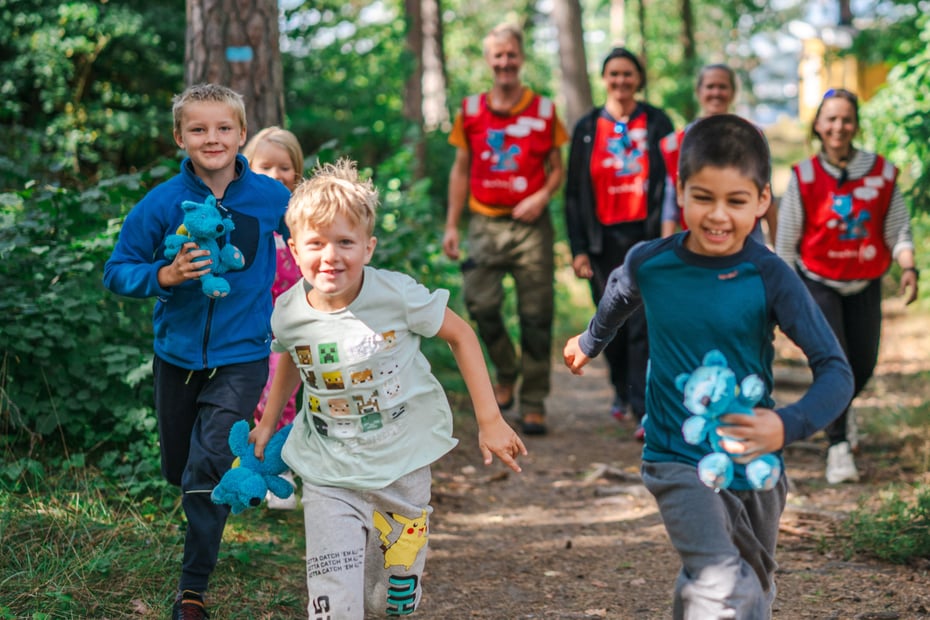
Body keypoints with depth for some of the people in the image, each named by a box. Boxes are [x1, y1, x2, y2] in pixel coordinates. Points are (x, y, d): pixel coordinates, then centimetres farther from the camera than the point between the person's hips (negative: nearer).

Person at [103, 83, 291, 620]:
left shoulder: (270, 196, -10)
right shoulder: (163, 204, -11)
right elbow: (117, 272, -7)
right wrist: (165, 276, -24)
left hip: (242, 356, -2)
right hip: (178, 352, 2)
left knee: (207, 471, -13)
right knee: (180, 470, 17)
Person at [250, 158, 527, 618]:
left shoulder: (397, 295, -18)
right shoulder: (288, 314, -9)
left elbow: (460, 335, -5)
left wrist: (489, 421, -6)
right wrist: (267, 424, 21)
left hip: (402, 464, 0)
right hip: (328, 475, 1)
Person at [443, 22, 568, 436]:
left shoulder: (543, 111, 4)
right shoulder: (471, 111, 8)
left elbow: (557, 169, 9)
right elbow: (461, 170, 13)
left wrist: (543, 196, -12)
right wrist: (451, 224, 7)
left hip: (530, 224, -1)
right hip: (485, 223, 1)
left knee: (535, 317, -2)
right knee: (480, 304, -10)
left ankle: (534, 404, 8)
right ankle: (506, 372, 18)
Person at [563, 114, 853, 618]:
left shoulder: (771, 279, -13)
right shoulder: (648, 263, -8)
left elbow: (835, 370, -16)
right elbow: (618, 298, 17)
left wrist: (789, 426, -34)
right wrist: (589, 343, 36)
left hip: (754, 465, 2)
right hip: (677, 459, -1)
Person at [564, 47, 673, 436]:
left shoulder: (656, 123, 5)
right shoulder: (588, 128, 9)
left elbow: (670, 181, 4)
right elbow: (574, 192, 8)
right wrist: (578, 248, 2)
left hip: (646, 236, -2)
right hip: (604, 239, 2)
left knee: (643, 324, -9)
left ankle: (646, 410, -8)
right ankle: (622, 390, 35)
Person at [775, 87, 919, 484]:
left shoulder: (882, 172, -4)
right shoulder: (804, 177, -10)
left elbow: (898, 228, 0)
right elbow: (786, 240, -3)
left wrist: (908, 266, -16)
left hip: (865, 285, 3)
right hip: (819, 283, -3)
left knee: (864, 364, 10)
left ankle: (839, 409, 43)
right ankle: (838, 446, -4)